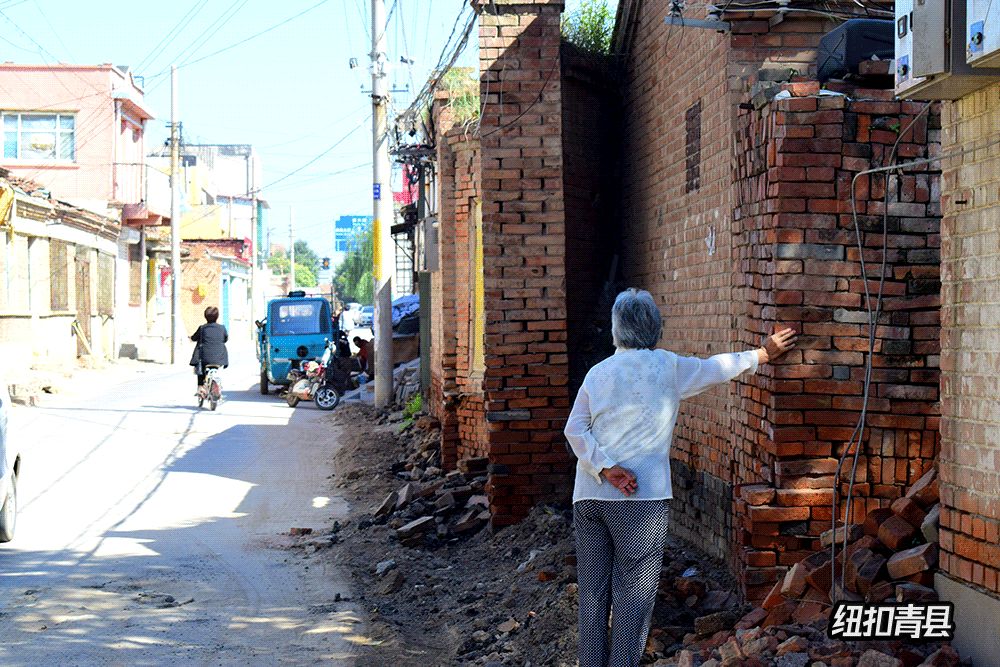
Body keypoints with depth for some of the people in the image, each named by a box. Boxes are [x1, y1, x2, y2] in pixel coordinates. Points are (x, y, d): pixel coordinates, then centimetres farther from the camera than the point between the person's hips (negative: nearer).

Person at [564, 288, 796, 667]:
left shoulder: (598, 373, 8)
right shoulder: (668, 367, 1)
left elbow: (575, 430, -3)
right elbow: (717, 368, 15)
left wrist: (605, 469, -9)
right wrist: (764, 353, 30)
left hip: (589, 495, 4)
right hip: (640, 498, -4)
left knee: (592, 591, 9)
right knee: (633, 593, 1)